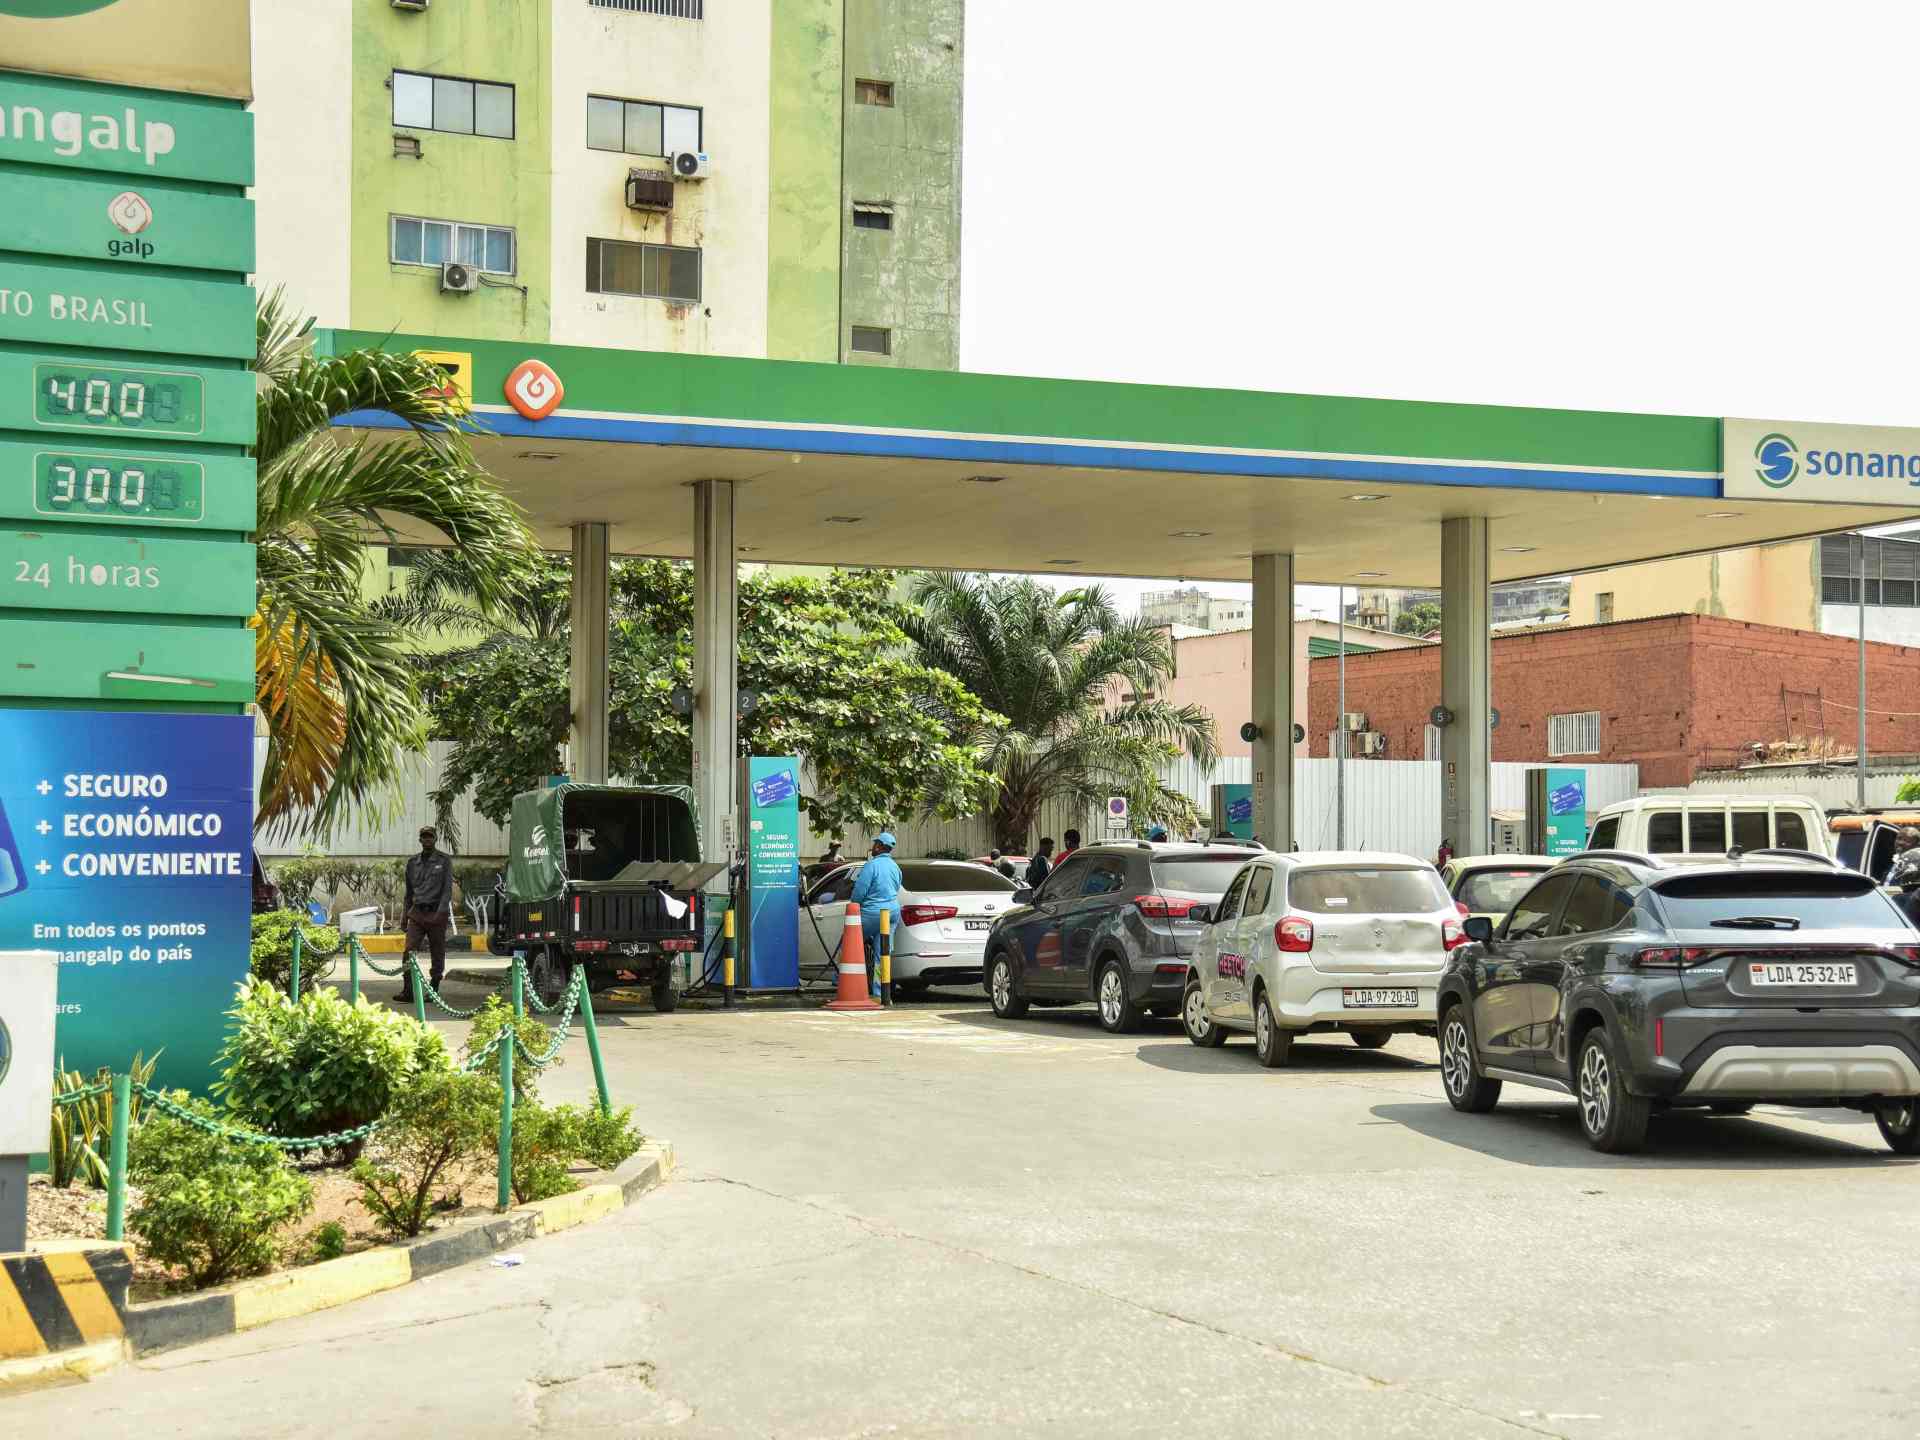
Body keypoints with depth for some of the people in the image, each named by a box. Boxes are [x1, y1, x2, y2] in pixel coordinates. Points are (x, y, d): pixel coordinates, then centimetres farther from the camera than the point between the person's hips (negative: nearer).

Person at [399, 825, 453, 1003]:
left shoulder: (444, 861, 1)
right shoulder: (412, 863, 13)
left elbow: (447, 889, -7)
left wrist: (441, 913, -18)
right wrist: (405, 915, 18)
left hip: (436, 913, -3)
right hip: (417, 913, 3)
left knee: (437, 954, 2)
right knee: (410, 950, -11)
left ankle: (434, 990, 11)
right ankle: (407, 991, -14)